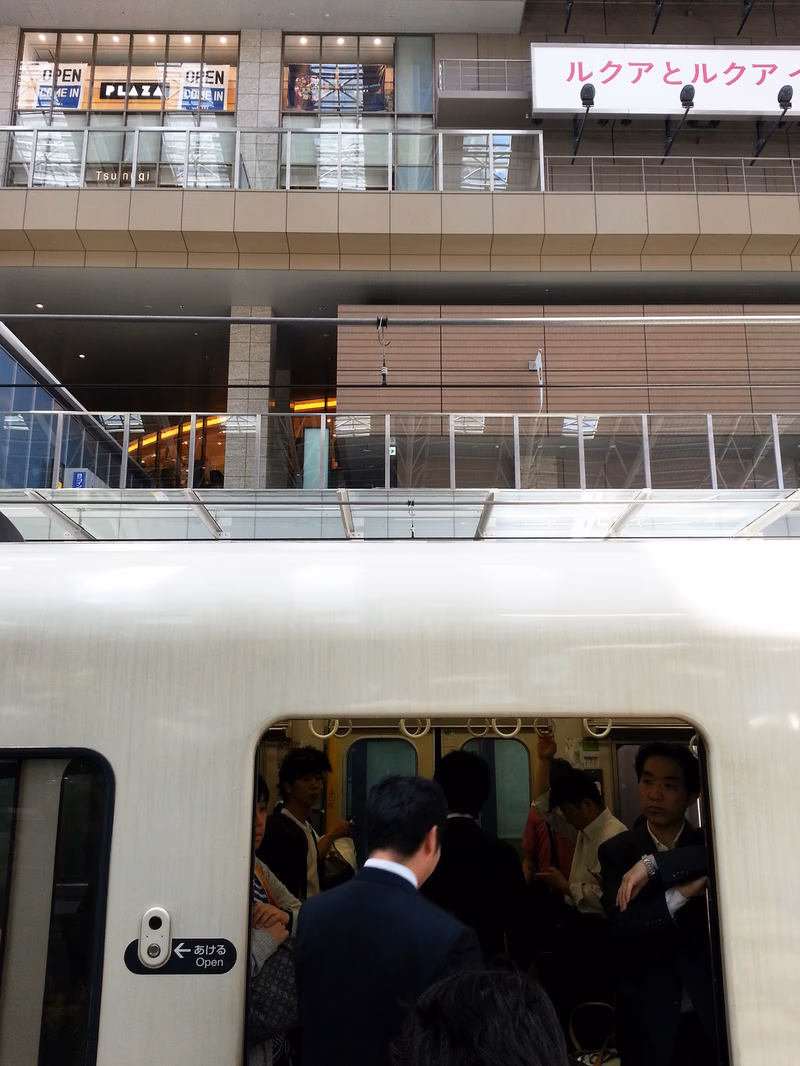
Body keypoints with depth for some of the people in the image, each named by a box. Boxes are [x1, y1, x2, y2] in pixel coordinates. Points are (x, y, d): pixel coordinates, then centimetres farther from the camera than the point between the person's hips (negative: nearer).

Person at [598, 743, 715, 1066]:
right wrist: (682, 892, -23)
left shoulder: (709, 844, -1)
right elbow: (622, 924, -14)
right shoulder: (616, 851, -2)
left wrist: (652, 864, -27)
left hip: (711, 1011, 0)